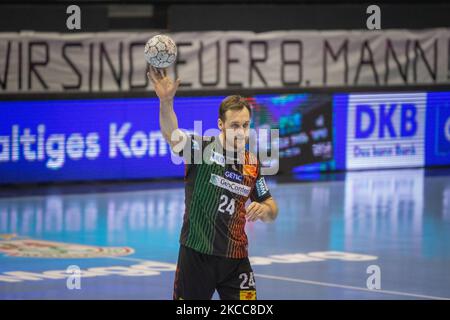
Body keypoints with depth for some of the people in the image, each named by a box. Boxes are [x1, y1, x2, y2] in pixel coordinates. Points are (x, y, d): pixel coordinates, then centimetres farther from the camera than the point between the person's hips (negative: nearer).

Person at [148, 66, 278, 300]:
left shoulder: (252, 163, 6)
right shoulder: (203, 148, -8)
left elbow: (272, 211, 16)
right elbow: (172, 136, -30)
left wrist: (264, 210, -9)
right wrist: (166, 101, -49)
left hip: (235, 258, 4)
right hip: (196, 254, -4)